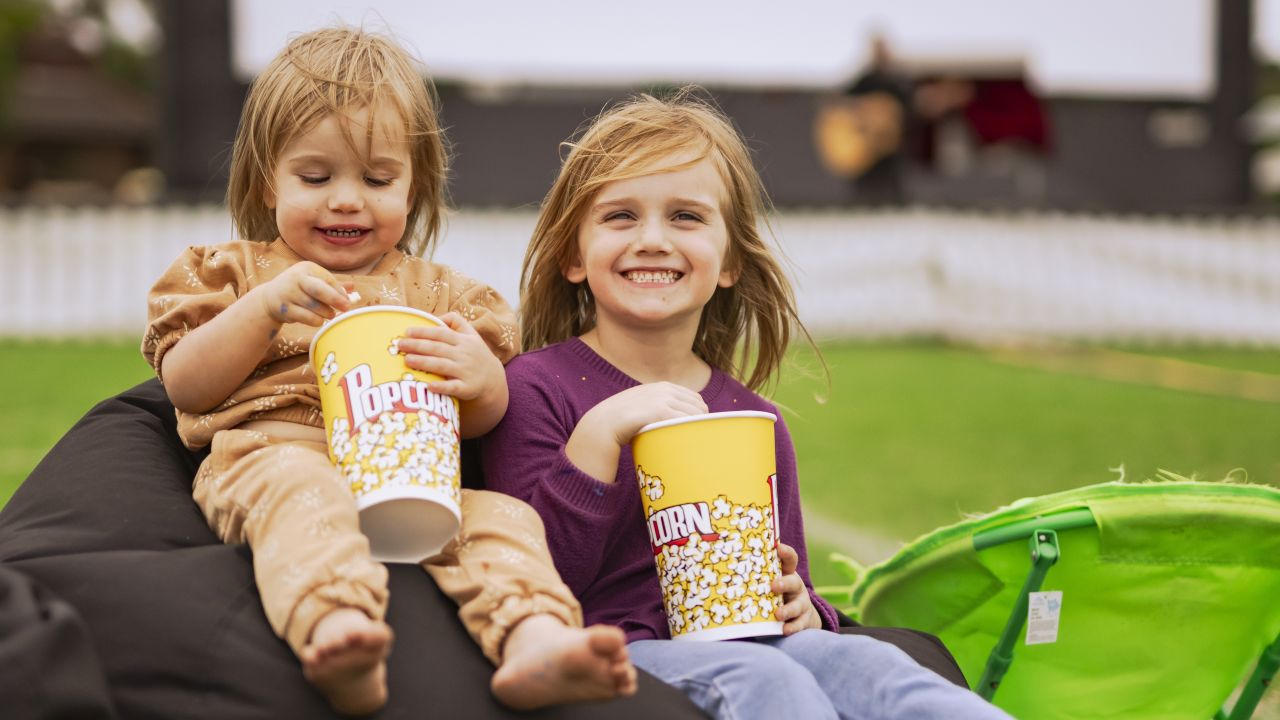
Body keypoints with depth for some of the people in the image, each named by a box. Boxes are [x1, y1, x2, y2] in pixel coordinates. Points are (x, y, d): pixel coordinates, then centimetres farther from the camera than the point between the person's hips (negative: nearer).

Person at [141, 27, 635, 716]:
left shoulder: (437, 292, 26)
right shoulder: (234, 271, 22)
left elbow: (482, 420, 16)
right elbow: (184, 386, 8)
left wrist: (481, 378, -10)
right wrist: (266, 306, -6)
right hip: (272, 453, -3)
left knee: (502, 514, -26)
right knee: (303, 491, -38)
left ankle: (531, 642, -53)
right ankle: (337, 629, -65)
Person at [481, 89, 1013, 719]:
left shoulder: (755, 422, 16)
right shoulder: (536, 389, 1)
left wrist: (802, 610, 0)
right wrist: (599, 436, -18)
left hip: (746, 646, 5)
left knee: (863, 663, -26)